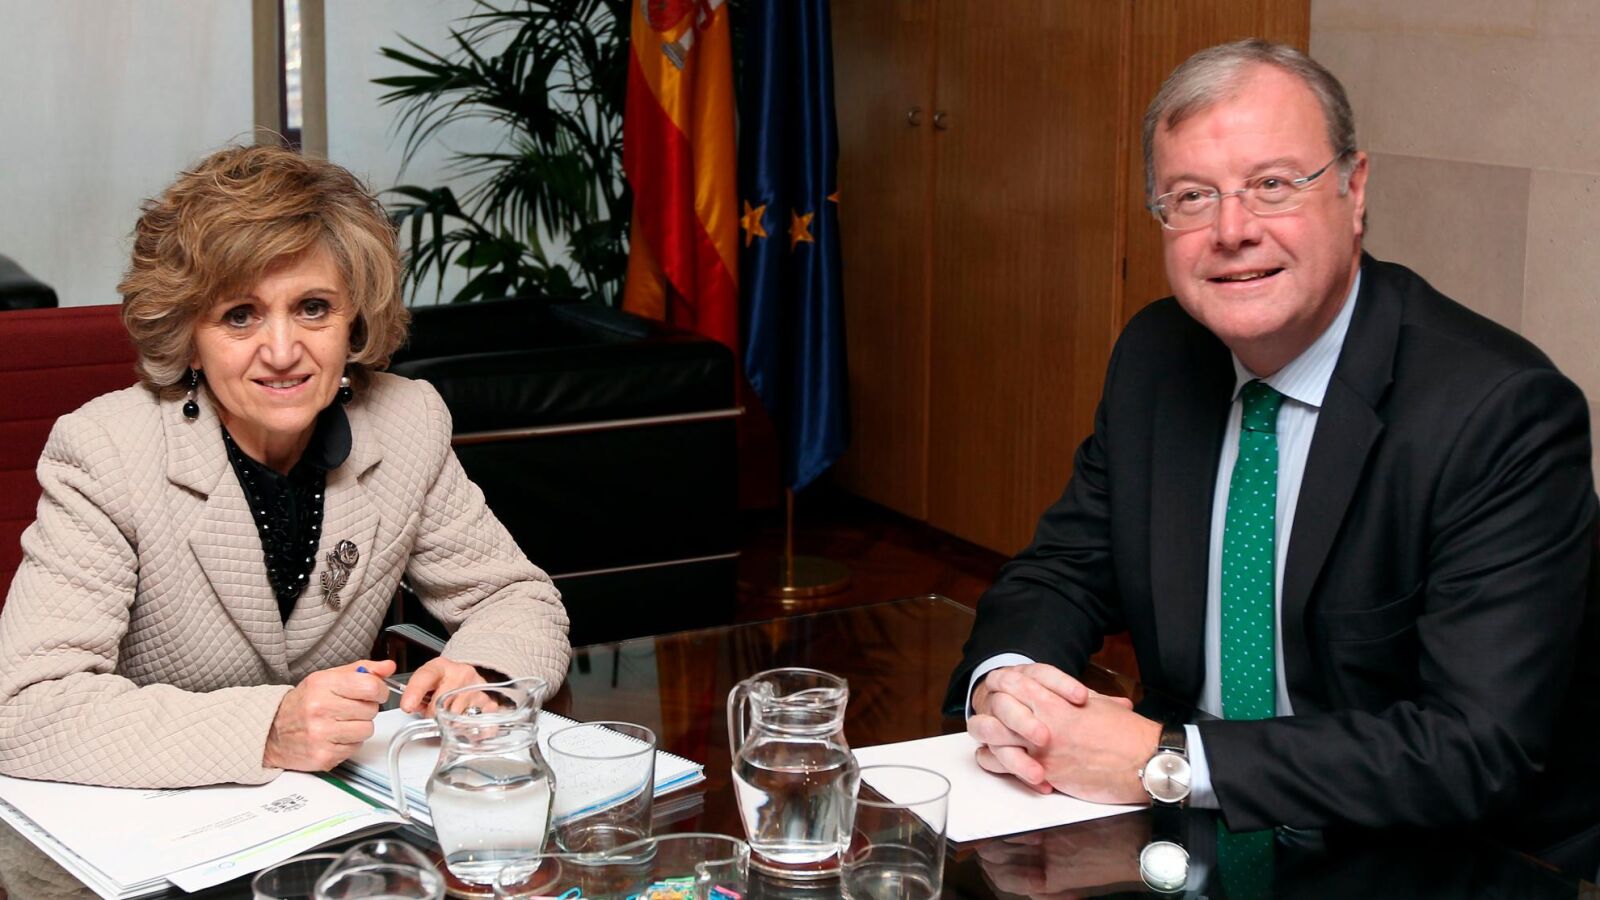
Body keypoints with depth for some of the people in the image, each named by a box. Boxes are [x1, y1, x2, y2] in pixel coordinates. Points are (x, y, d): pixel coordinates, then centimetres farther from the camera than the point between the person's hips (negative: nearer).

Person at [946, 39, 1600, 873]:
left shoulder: (1505, 413, -19)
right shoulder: (1154, 356, 1)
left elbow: (1479, 748, -25)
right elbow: (1063, 572, 8)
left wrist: (1166, 763, -27)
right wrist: (1005, 681, -15)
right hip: (1206, 845, 6)